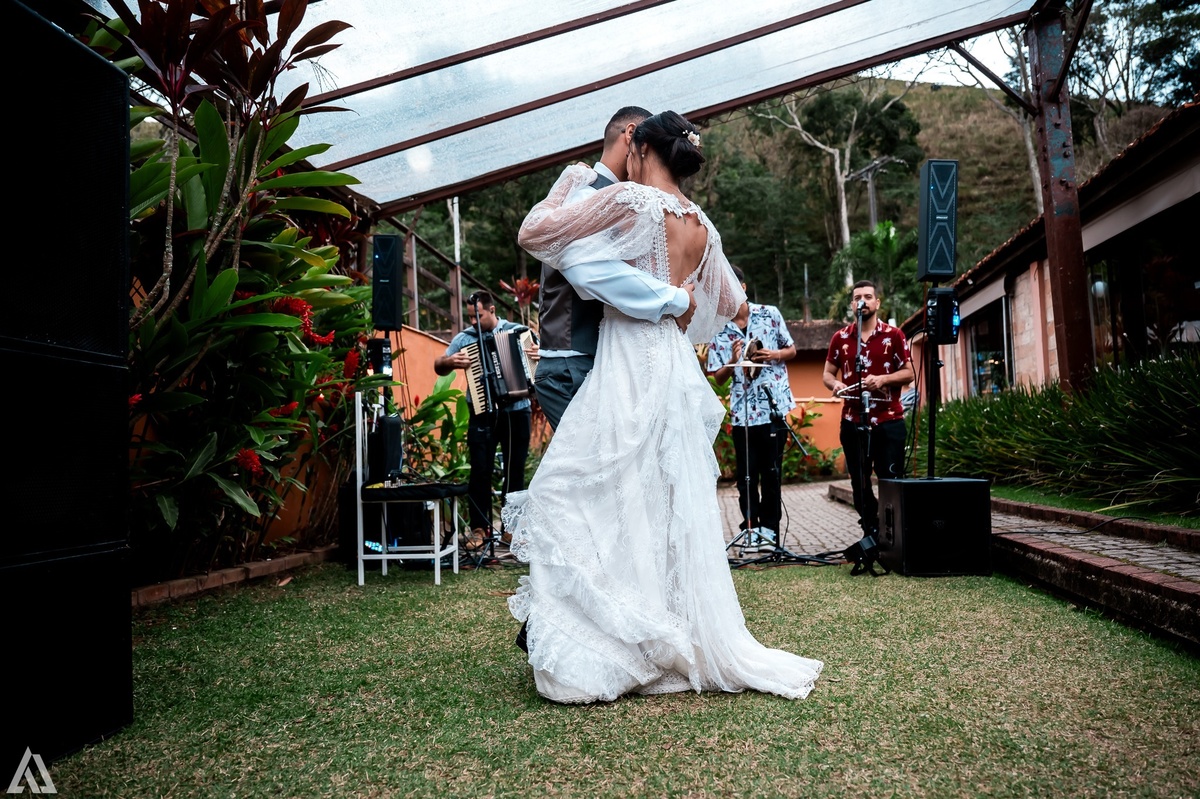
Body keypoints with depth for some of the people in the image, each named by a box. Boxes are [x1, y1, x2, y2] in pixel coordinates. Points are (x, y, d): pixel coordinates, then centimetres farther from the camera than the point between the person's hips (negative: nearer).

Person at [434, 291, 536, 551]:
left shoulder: (519, 332, 2)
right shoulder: (464, 338, 5)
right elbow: (438, 366, 9)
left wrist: (540, 356, -17)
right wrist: (450, 361, -13)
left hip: (516, 413, 0)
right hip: (483, 415, 0)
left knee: (515, 471, 7)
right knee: (480, 471, -5)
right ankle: (480, 528, 6)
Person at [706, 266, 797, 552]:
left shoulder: (769, 314, 3)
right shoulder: (718, 330, 3)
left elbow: (792, 350, 12)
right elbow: (718, 378, 5)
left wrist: (774, 354, -9)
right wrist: (733, 361, -15)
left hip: (774, 407, 0)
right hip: (742, 411, 1)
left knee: (771, 472, 4)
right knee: (746, 475, 4)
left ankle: (768, 529, 16)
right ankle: (751, 526, 19)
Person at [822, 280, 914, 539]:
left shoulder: (893, 335, 3)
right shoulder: (840, 338, 9)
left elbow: (908, 373, 2)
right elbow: (827, 373, 13)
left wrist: (883, 379, -16)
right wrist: (835, 384, -10)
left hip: (888, 421, -3)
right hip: (853, 421, 3)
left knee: (891, 481, -3)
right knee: (859, 482, 7)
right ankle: (871, 533, 18)